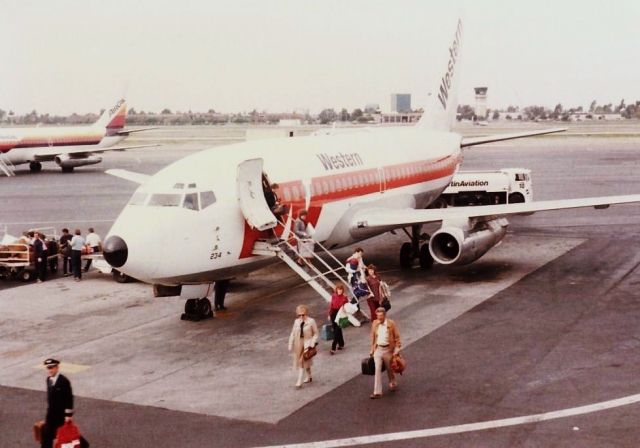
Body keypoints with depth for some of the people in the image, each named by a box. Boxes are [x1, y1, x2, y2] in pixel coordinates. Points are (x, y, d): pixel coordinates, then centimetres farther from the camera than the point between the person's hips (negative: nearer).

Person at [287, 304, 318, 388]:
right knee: (306, 362, 18)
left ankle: (299, 382, -8)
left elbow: (316, 333, -4)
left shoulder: (311, 321, -10)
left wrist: (312, 343, -13)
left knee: (303, 362, -10)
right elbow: (293, 334, 9)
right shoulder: (296, 322, 3)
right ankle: (308, 377, 37)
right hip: (298, 344, 5)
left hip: (307, 344, -5)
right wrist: (290, 345, 7)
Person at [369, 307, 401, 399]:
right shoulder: (375, 323, 1)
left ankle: (393, 384, 43)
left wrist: (397, 349, -10)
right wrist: (372, 349, 12)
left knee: (390, 369, 15)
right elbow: (373, 337, 10)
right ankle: (377, 392, -5)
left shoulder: (391, 323, -9)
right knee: (377, 369, -6)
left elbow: (397, 337, -5)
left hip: (388, 349, -2)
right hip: (378, 349, 2)